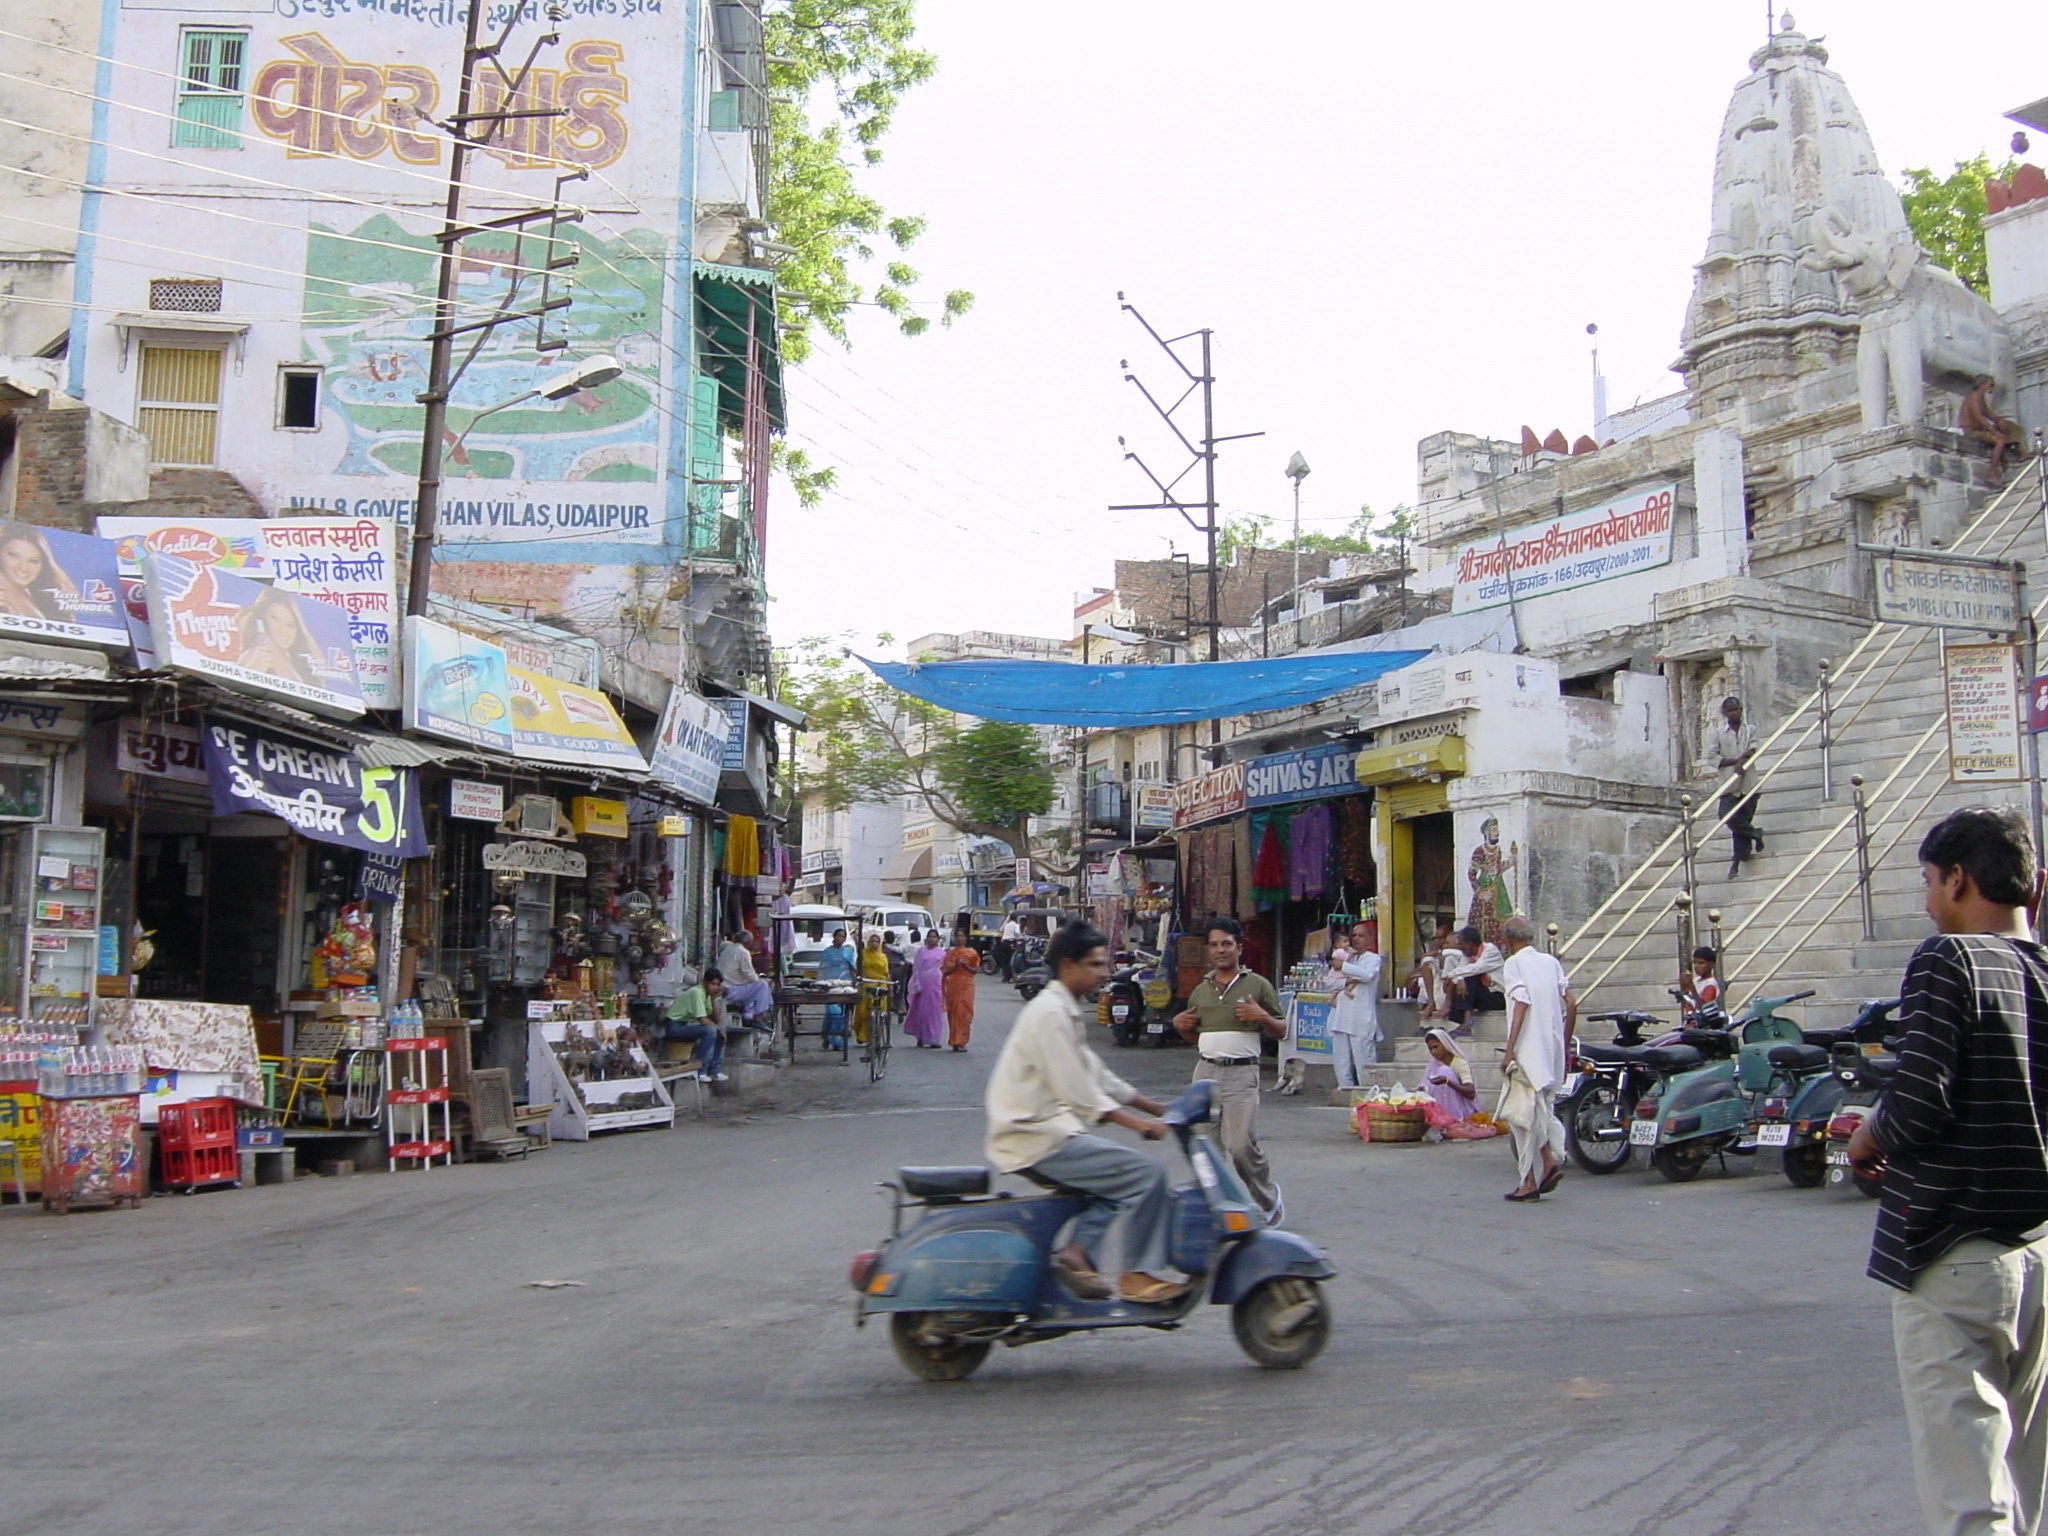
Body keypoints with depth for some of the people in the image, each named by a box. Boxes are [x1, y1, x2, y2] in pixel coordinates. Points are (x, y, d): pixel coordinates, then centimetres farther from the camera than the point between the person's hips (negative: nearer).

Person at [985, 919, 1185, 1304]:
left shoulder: (1068, 1011, 18)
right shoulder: (1049, 1012, -14)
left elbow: (1094, 1074, 21)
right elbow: (1075, 1089, -20)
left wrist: (1154, 1108, 16)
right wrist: (1136, 1122, -20)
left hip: (1045, 1130, 11)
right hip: (1037, 1139, -11)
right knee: (1146, 1172, -13)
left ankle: (1078, 1250, 9)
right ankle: (1138, 1276, -5)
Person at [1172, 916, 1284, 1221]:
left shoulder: (1258, 986, 4)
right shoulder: (1200, 990, 18)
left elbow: (1281, 1031, 7)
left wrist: (1262, 1017, -12)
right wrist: (1180, 1025, 8)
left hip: (1241, 1073, -5)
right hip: (1206, 1072, 5)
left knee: (1241, 1144, -13)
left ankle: (1268, 1198, 11)